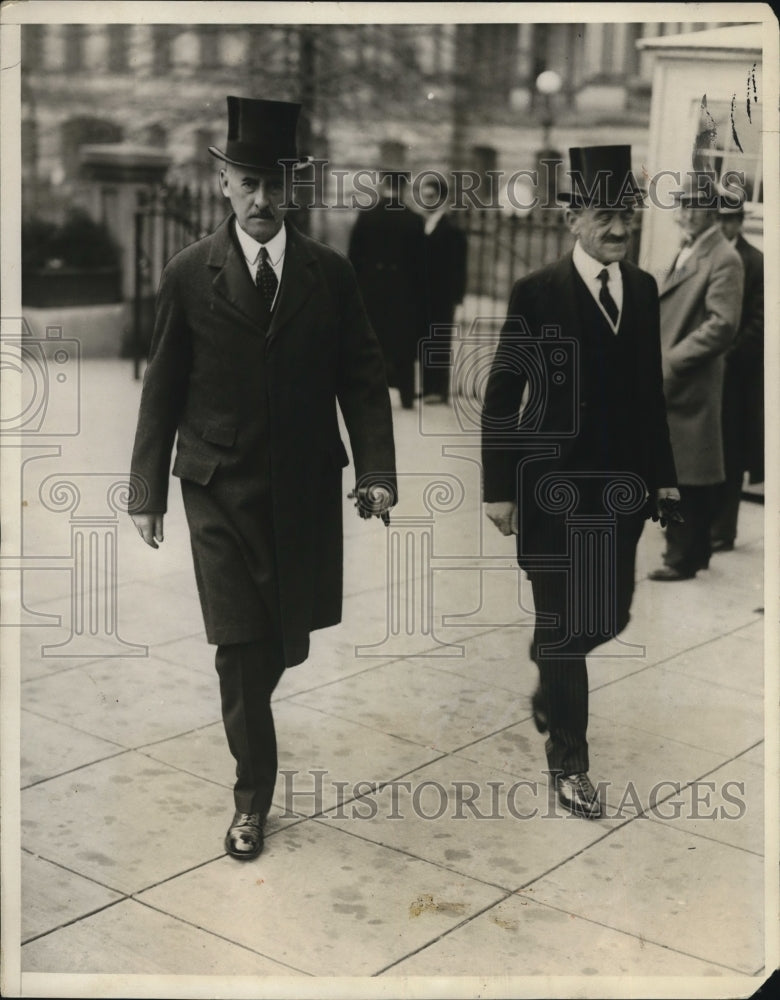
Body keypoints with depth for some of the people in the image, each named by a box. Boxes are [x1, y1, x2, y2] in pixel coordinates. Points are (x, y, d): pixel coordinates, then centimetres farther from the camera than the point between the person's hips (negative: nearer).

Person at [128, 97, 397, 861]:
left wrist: (377, 470, -8)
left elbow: (362, 378, 1)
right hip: (221, 488, -2)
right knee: (241, 645, -2)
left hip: (305, 486, 2)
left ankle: (251, 707, 44)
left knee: (288, 637, 12)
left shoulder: (330, 273, 0)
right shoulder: (187, 275, -3)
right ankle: (252, 794, 11)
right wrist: (147, 492, -2)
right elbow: (162, 390, -1)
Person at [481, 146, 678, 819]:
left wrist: (663, 475, 10)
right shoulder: (537, 294, -8)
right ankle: (569, 762, 18)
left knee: (610, 617, 12)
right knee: (564, 624, 3)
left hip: (621, 487, 5)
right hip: (554, 486, -5)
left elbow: (651, 390, 11)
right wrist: (499, 488, -9)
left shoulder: (645, 289, 7)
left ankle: (548, 685, 43)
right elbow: (501, 397, -7)